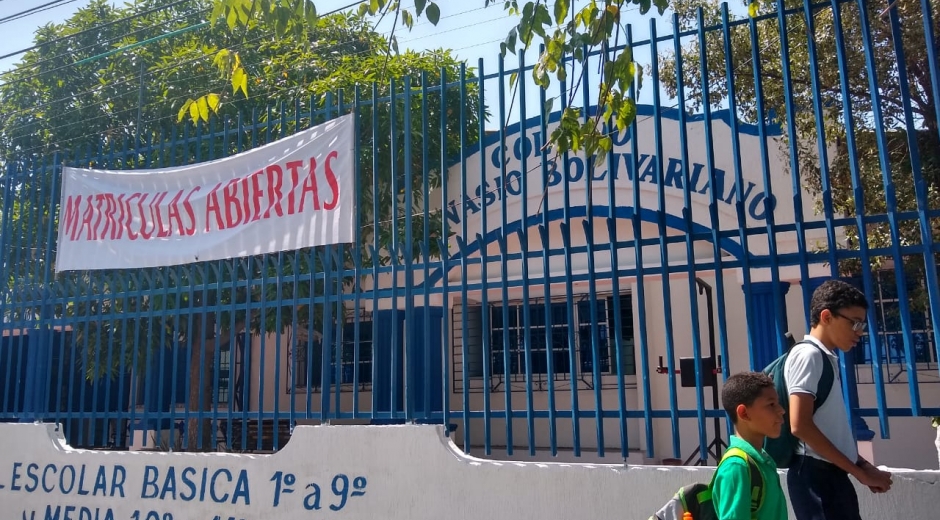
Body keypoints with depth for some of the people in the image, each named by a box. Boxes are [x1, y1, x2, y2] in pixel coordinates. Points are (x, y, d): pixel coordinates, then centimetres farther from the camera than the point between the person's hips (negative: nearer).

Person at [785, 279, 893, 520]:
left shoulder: (827, 358, 16)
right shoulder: (808, 355, -11)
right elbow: (800, 425, -20)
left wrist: (863, 465, 10)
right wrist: (860, 472, -14)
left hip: (831, 474, 9)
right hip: (816, 475, -9)